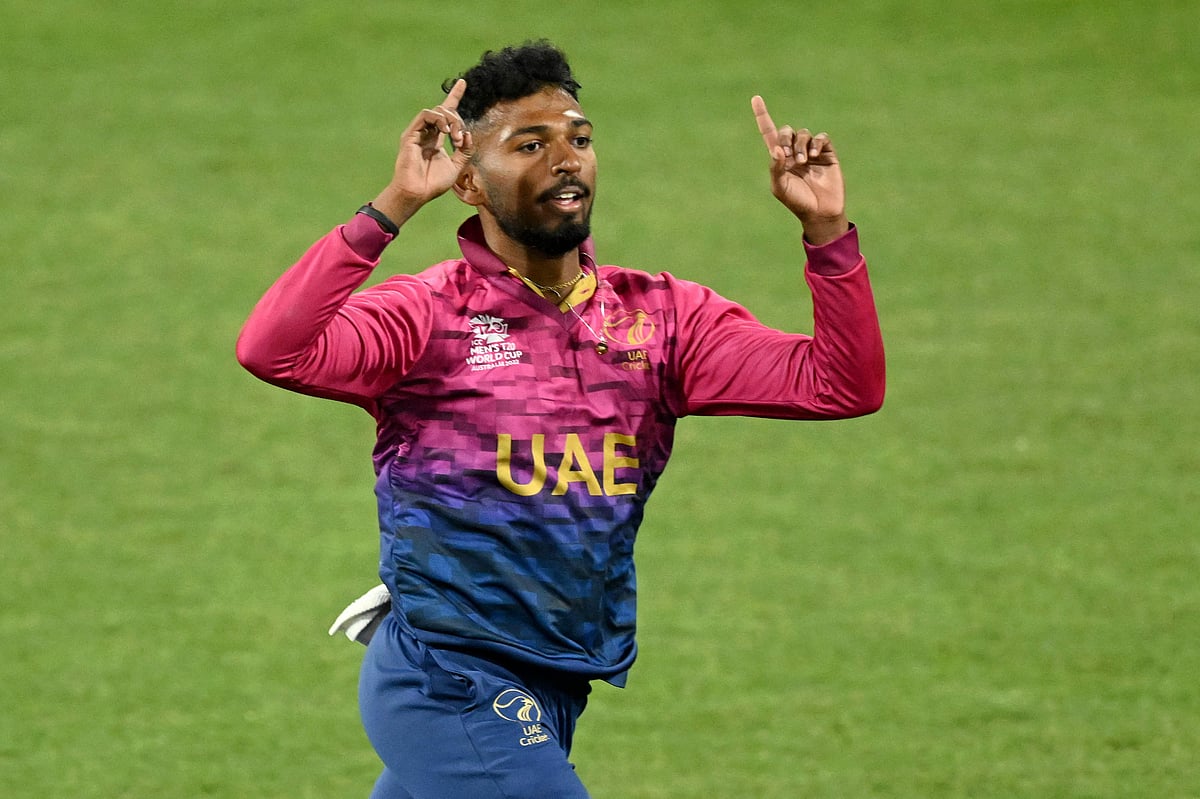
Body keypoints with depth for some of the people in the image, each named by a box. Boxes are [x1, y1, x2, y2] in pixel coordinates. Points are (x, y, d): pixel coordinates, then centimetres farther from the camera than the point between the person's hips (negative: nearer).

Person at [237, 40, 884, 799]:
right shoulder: (427, 315, -8)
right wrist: (394, 206, -30)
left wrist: (826, 230, -13)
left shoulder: (662, 317, 7)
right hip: (451, 684, -6)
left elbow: (841, 386, 0)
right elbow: (273, 351, -26)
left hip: (553, 699, 6)